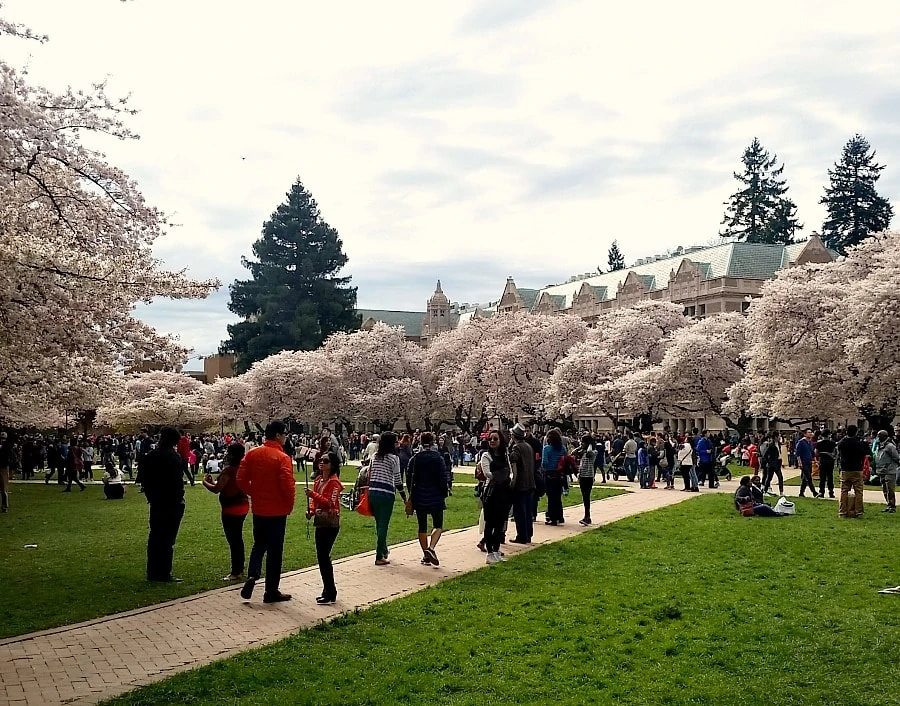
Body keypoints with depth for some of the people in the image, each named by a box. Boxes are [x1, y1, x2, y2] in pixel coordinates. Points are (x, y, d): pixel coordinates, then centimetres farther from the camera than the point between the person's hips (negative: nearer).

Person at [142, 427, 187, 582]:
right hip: (172, 504, -7)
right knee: (168, 539, -2)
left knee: (154, 537, 13)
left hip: (156, 503, 7)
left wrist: (151, 497, 16)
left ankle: (152, 572, 19)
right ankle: (164, 574, 0)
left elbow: (144, 479, 11)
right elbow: (177, 481, -18)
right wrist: (179, 498, -8)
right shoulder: (173, 457, -16)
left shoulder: (150, 456, 6)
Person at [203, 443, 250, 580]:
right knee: (237, 538, 17)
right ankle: (240, 569, 25)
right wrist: (213, 481, 15)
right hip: (243, 506, 9)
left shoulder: (228, 470, -19)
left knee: (233, 540, -2)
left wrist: (205, 482, 0)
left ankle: (236, 573, 2)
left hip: (231, 508, -9)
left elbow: (216, 489, -18)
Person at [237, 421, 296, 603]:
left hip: (258, 509, 5)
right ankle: (271, 592, 13)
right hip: (277, 511, -5)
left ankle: (252, 575, -1)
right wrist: (289, 505, -4)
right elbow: (288, 485, -20)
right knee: (274, 550, 6)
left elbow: (241, 480, 1)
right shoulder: (282, 458, -17)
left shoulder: (252, 454, 0)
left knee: (258, 545, 22)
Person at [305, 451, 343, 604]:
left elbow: (330, 503, -18)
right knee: (322, 557, 11)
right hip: (320, 522, 9)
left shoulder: (334, 482, -12)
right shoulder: (319, 479, 14)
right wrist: (311, 510, 4)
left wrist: (313, 494, -25)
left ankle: (329, 593, 0)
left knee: (323, 557, -8)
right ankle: (329, 591, 20)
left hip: (330, 524, -9)